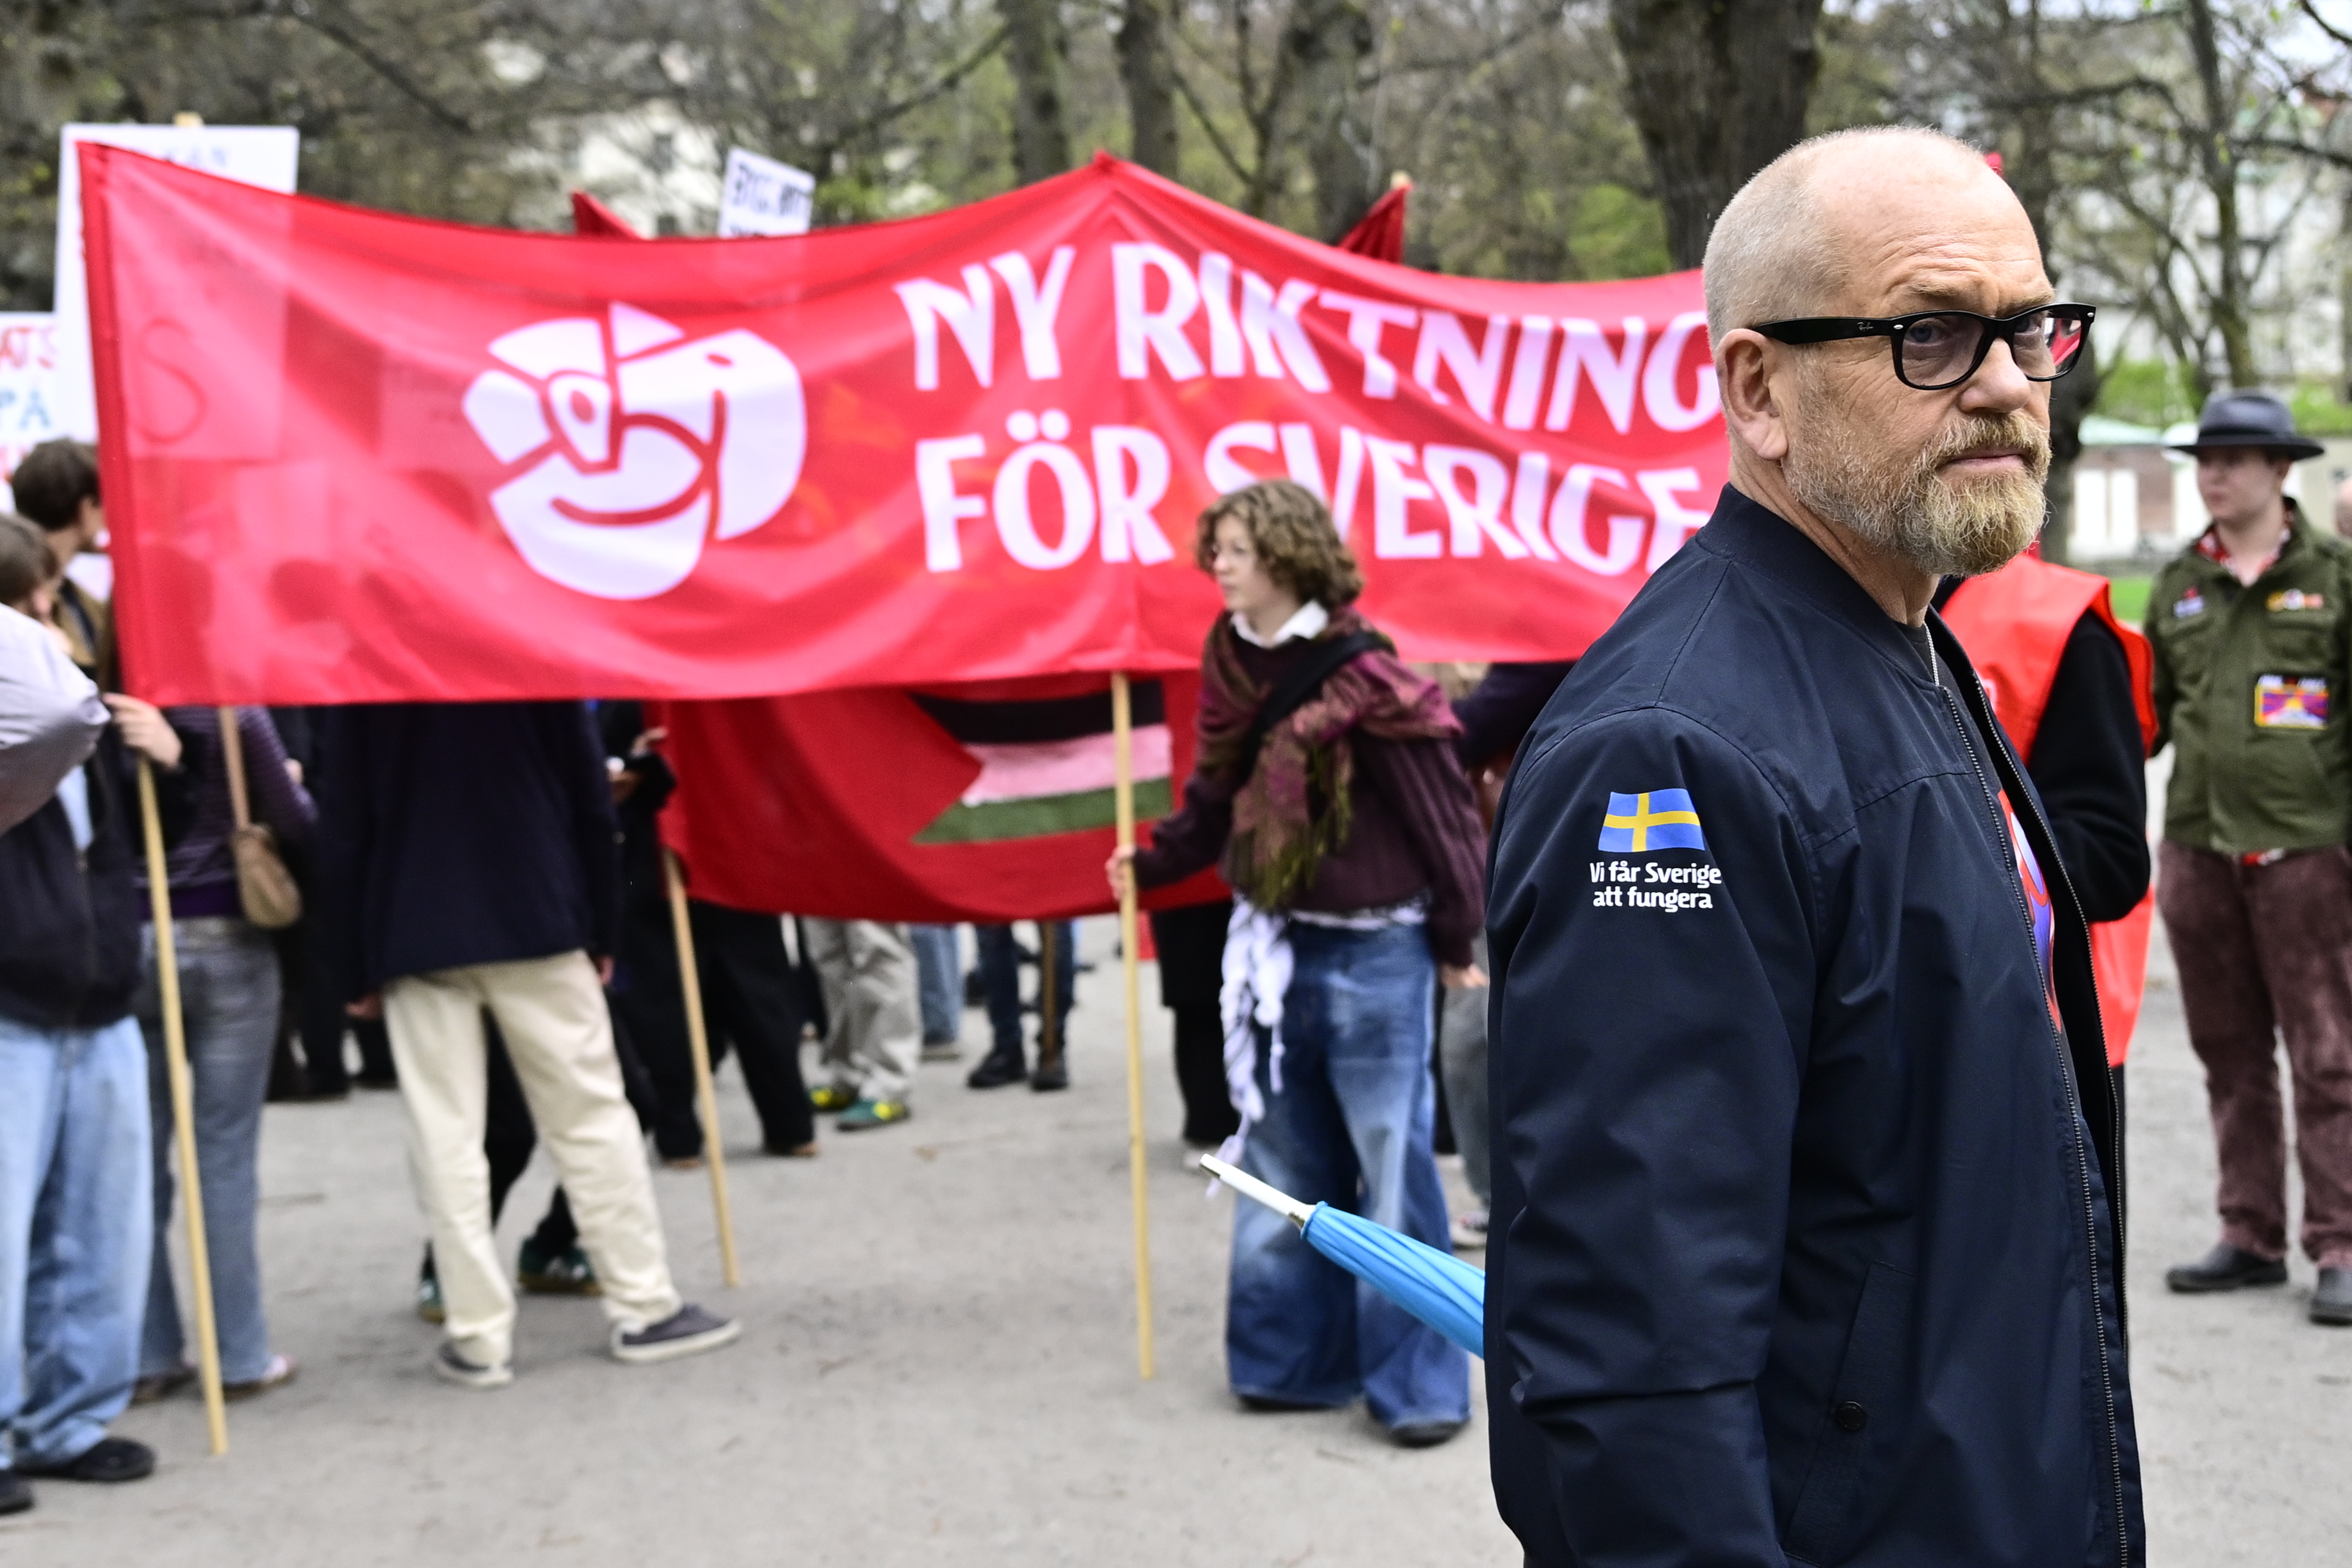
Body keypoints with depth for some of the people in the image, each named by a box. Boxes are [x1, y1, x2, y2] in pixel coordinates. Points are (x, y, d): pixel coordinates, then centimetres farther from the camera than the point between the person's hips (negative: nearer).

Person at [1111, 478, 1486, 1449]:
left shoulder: (1365, 681, -16)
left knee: (1392, 1175, -2)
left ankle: (1419, 1385, 7)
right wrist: (1151, 864, 5)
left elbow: (1438, 812, -12)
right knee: (1284, 1169, 14)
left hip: (1373, 954, -7)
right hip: (1271, 948, 7)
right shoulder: (1234, 668, 5)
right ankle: (1296, 1361, 25)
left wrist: (1455, 941, -7)